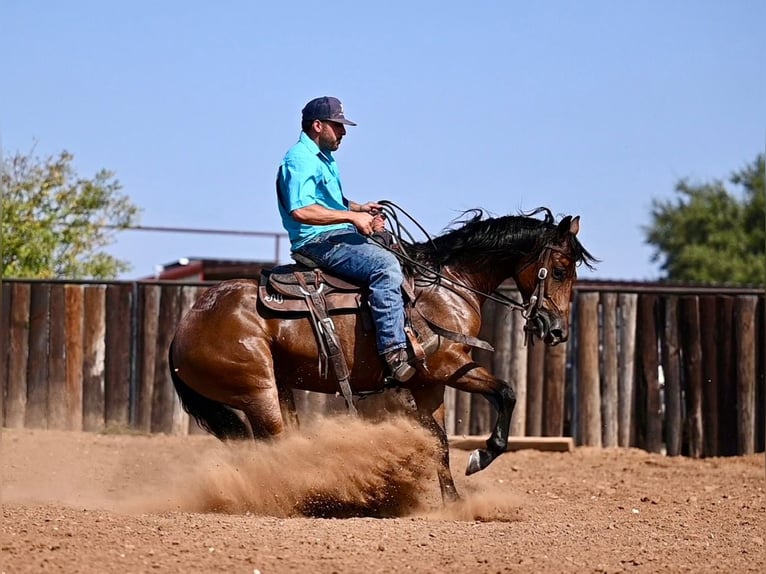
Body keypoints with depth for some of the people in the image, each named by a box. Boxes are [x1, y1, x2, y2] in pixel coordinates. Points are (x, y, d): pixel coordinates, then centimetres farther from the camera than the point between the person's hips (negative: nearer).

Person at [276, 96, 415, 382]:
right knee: (386, 266, -29)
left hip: (339, 237, 11)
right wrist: (352, 217, -22)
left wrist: (360, 208, 13)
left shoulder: (324, 159, 21)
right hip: (317, 243, -11)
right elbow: (300, 210, -27)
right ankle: (394, 353, -36)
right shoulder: (300, 159, -13)